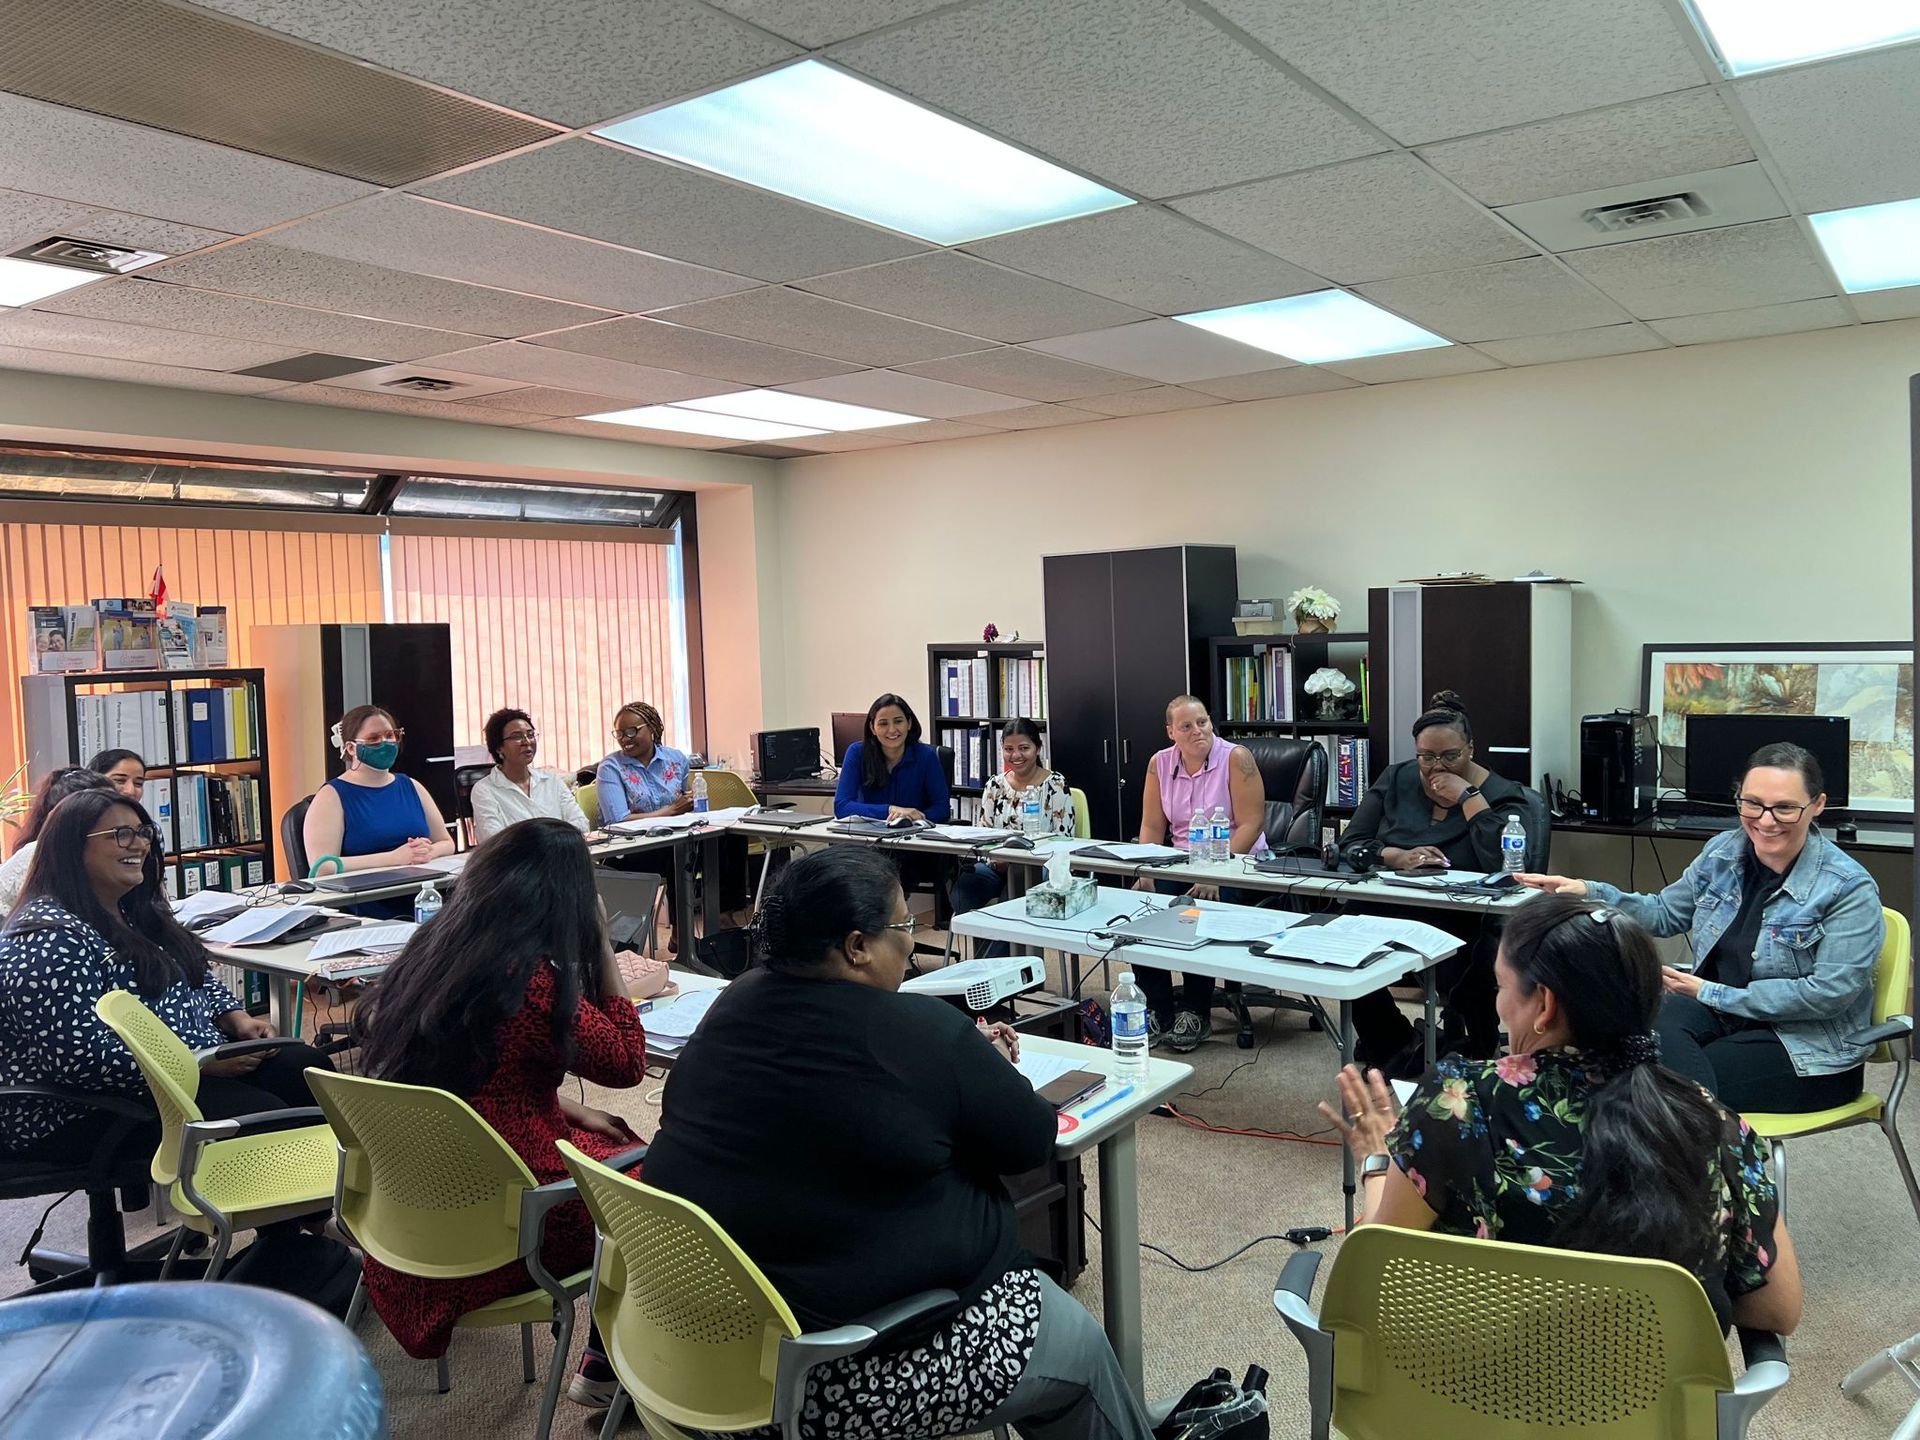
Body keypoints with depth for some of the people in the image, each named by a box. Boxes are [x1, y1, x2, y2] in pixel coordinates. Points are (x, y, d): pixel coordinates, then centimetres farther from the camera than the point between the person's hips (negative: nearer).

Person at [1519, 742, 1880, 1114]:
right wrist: (1589, 892, -2)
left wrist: (1711, 993, -19)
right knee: (1655, 1021, -30)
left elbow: (1830, 993, -19)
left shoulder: (1850, 889, -13)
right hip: (1721, 1013, 6)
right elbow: (1665, 913, 15)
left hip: (1809, 1050, -5)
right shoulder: (1723, 852, 3)